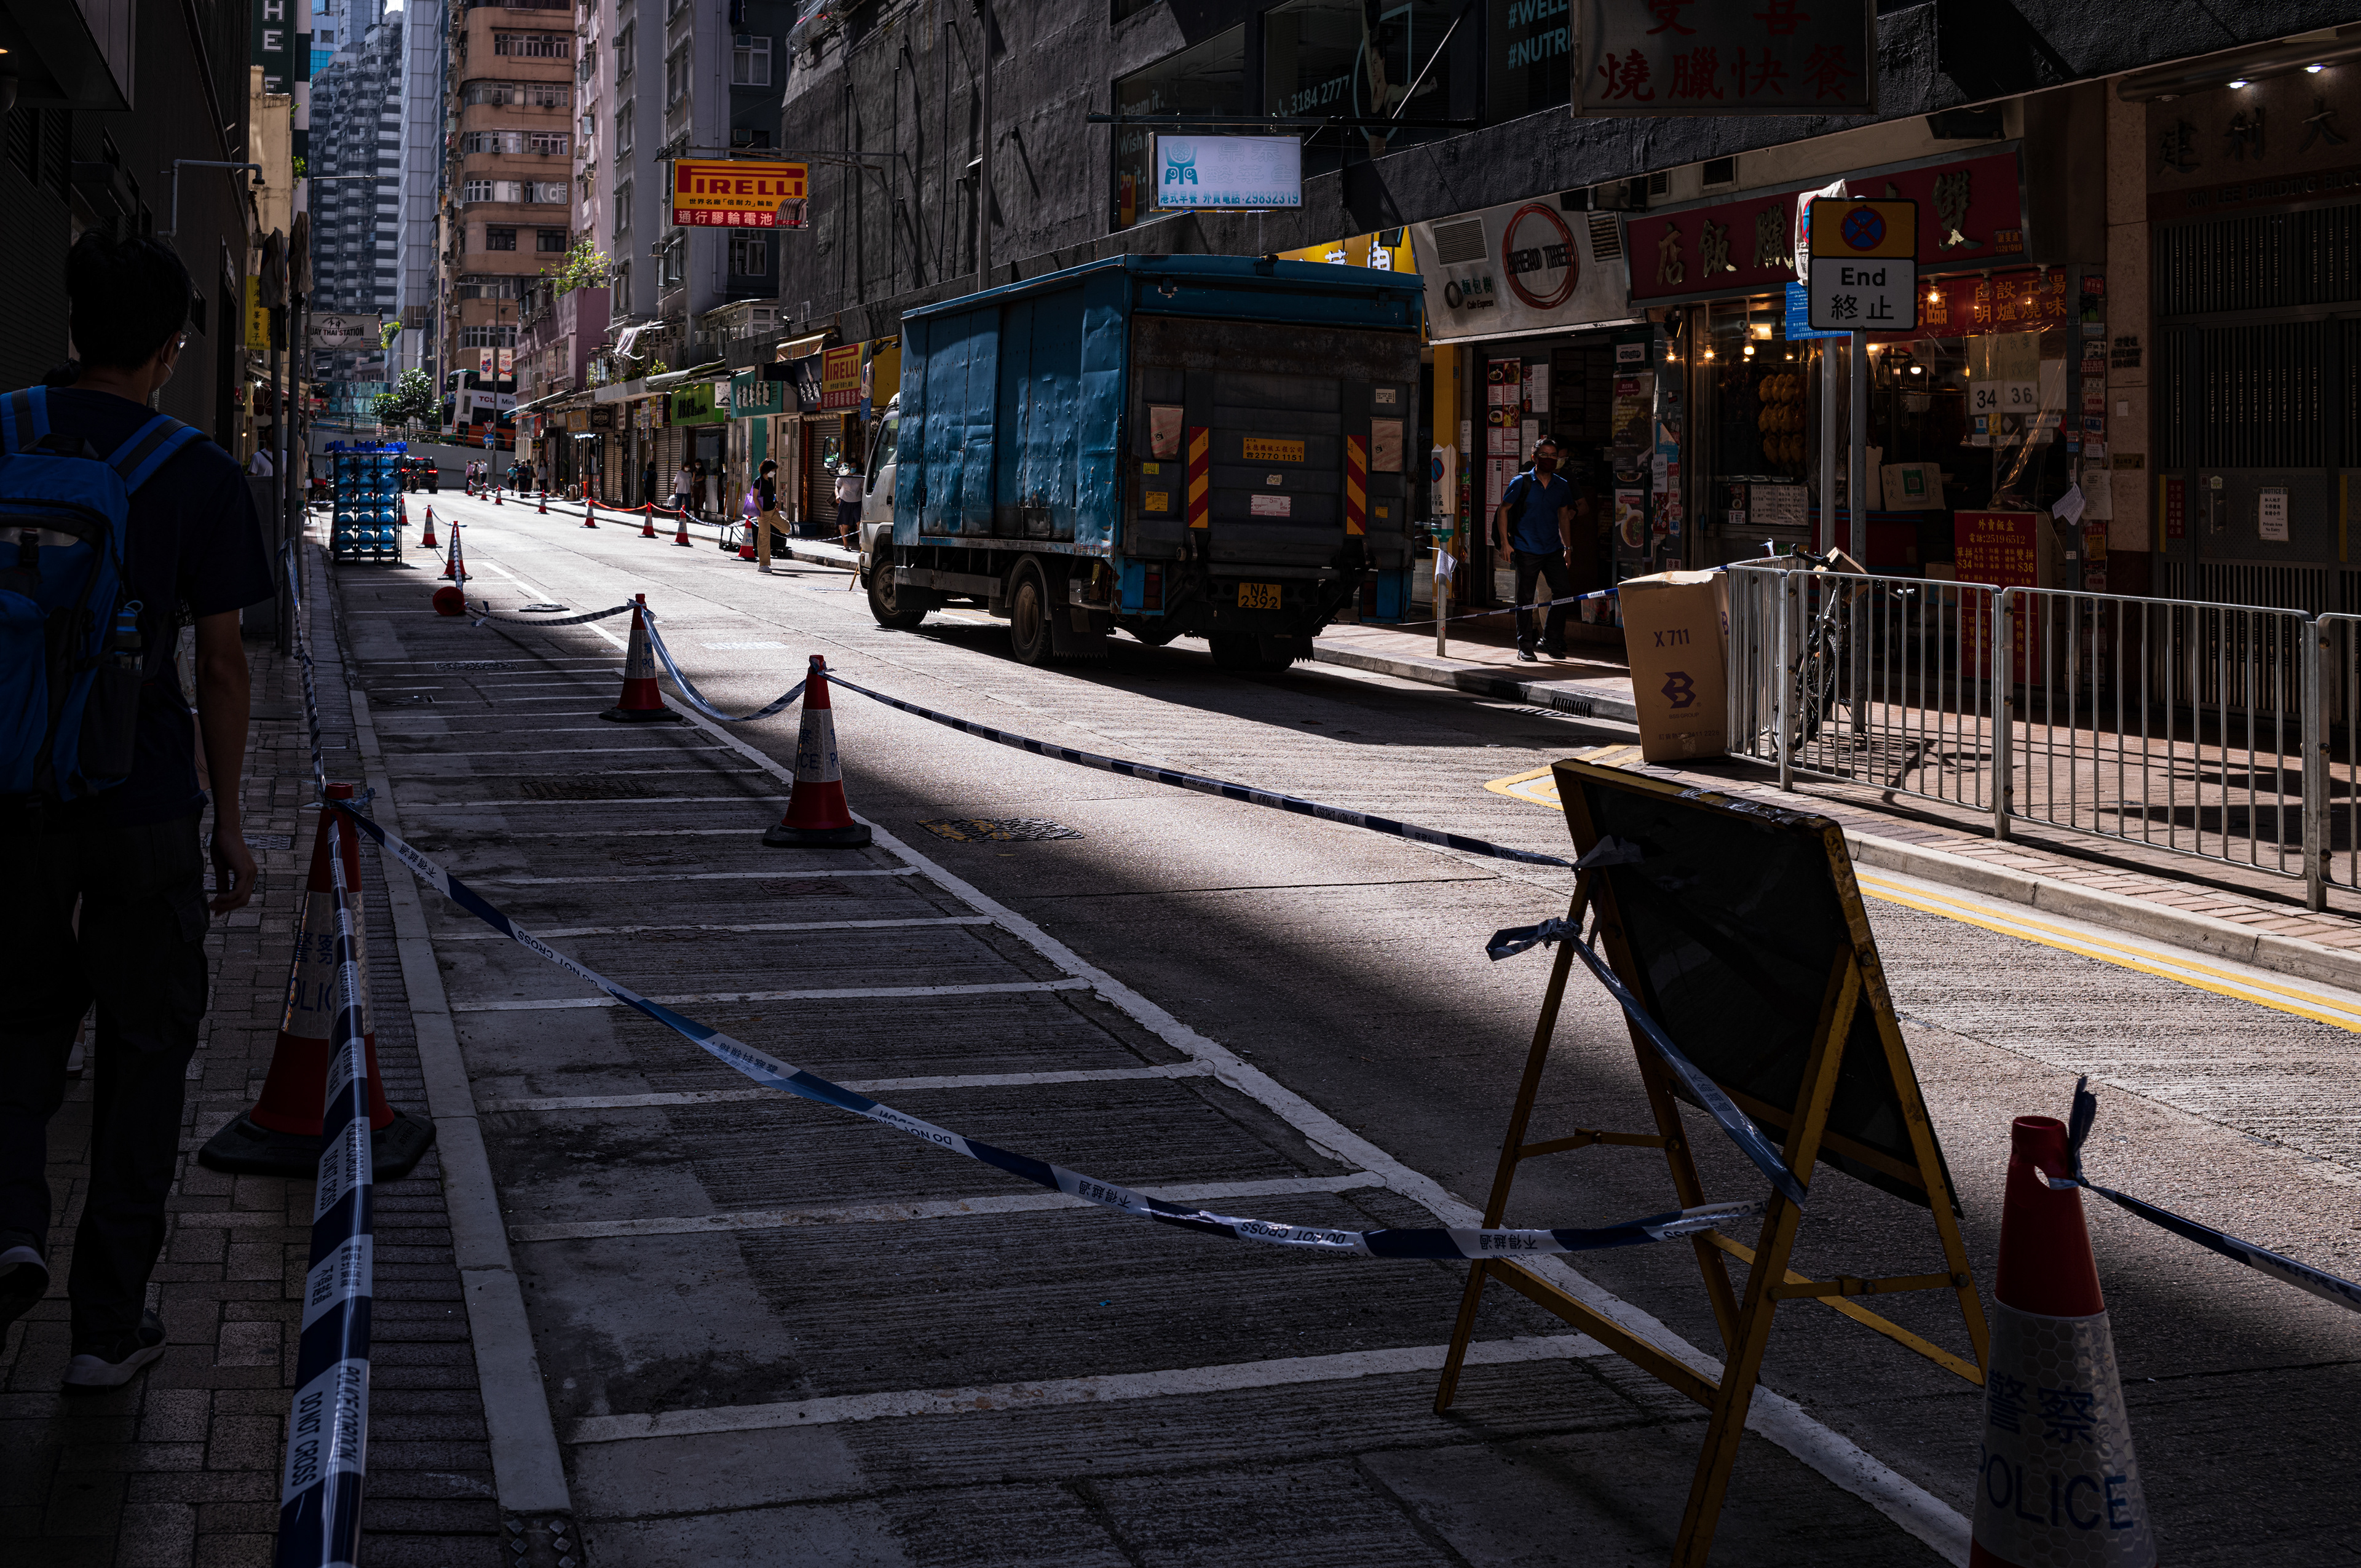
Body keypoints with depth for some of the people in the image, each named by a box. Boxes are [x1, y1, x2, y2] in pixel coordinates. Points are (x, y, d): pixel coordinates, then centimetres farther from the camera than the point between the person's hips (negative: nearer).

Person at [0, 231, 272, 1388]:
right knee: (145, 1044, 10)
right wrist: (228, 821, 3)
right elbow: (220, 664, -6)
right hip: (143, 804, -2)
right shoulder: (197, 476, -8)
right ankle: (108, 1325, 15)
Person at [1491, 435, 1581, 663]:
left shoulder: (1562, 486, 7)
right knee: (1525, 599, 1)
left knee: (1563, 591, -5)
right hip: (1527, 550, -3)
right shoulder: (1521, 482, -4)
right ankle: (1525, 648, 9)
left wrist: (1566, 546, 16)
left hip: (1553, 550, 4)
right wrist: (1504, 542, -7)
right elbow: (1503, 511, 0)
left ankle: (1552, 641, 9)